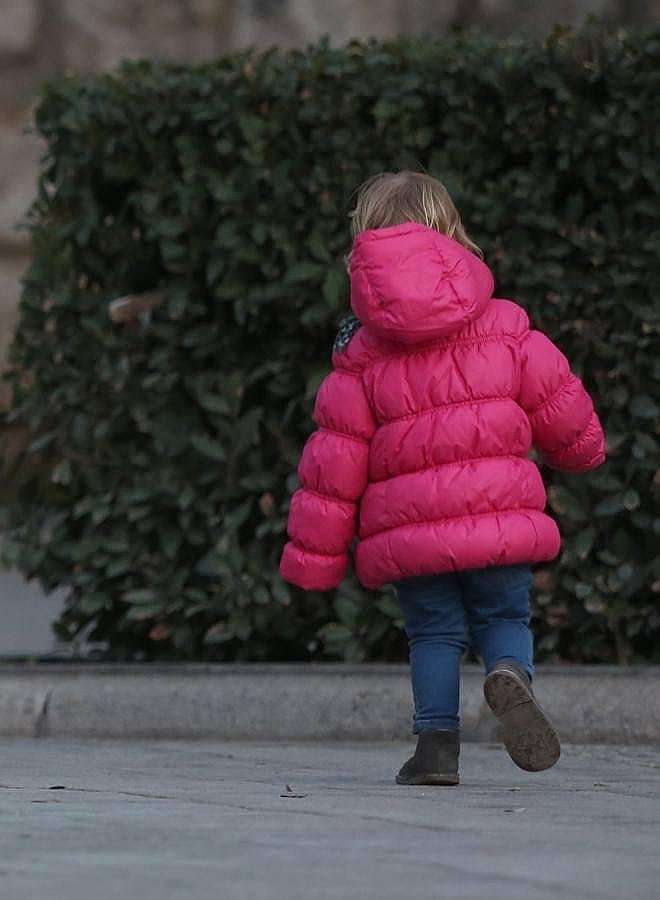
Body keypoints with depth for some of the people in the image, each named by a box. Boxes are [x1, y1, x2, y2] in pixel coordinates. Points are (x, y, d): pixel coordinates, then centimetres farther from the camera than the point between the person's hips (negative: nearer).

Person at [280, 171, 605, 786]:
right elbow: (560, 408, 8)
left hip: (410, 534, 0)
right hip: (500, 518, 0)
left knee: (433, 632, 14)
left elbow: (334, 464, 2)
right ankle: (510, 675, -19)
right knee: (503, 618, 14)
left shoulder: (362, 359, 3)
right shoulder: (505, 330, 4)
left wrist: (312, 558, 8)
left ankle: (436, 740, -1)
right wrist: (583, 449, 32)